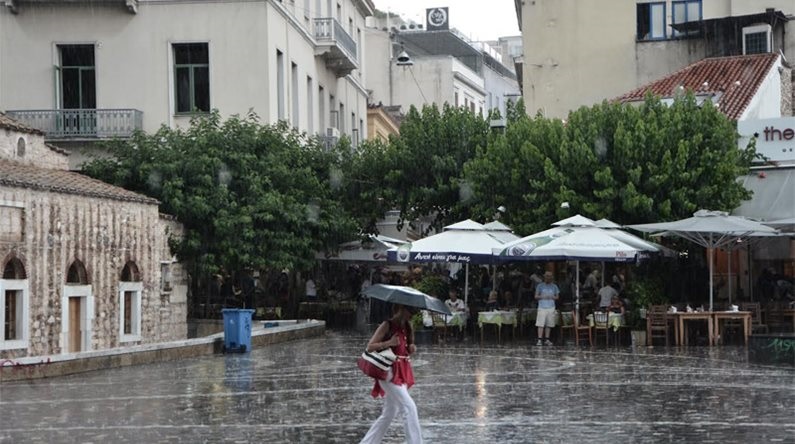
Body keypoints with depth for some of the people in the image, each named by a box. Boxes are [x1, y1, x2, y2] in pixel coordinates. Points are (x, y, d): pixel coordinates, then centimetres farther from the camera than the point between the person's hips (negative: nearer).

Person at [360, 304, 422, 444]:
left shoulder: (406, 327, 12)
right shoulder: (387, 325, -10)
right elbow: (370, 347, -12)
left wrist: (411, 349, -2)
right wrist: (389, 342, -24)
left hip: (401, 372, 8)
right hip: (389, 371, -8)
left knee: (389, 413, 12)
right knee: (410, 406, -15)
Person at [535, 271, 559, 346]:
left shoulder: (554, 287, 11)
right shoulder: (540, 286, 7)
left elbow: (557, 297, 13)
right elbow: (536, 296, 7)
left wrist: (552, 297, -8)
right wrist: (542, 297, -12)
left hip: (551, 308, 2)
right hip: (542, 308, -2)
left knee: (549, 324, 2)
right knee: (540, 324, -10)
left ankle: (547, 339, 10)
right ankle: (540, 340, -11)